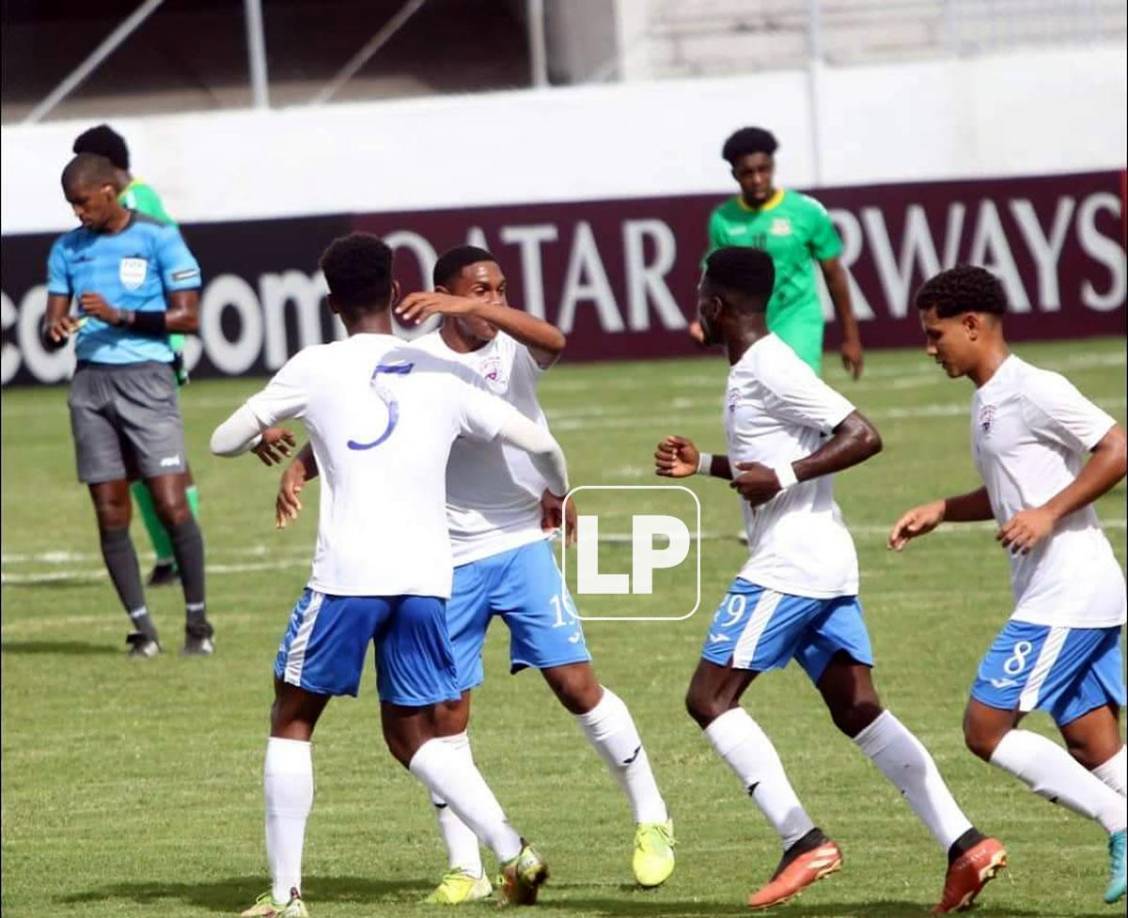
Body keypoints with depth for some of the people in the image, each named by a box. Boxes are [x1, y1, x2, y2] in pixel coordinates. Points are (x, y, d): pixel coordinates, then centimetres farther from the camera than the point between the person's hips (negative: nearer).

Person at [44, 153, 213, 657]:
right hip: (91, 383, 5)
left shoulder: (157, 238, -3)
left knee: (171, 506, -10)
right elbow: (53, 323, 13)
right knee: (110, 514, 1)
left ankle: (197, 621, 3)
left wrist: (120, 316, -15)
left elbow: (187, 316, -5)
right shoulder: (67, 249, 12)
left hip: (146, 377, -5)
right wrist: (55, 330, -12)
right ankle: (143, 627, 8)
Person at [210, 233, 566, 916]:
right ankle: (513, 852, -3)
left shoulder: (315, 369, 2)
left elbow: (224, 443, 10)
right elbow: (540, 443, 15)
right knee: (412, 733, 17)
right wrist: (560, 494, 37)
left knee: (293, 720, 12)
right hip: (428, 574, 4)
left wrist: (262, 434, 34)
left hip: (349, 572, -4)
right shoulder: (443, 377, 11)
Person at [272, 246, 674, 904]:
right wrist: (300, 467, -24)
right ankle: (466, 867, 11)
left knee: (576, 682, -6)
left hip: (523, 545, -1)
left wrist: (467, 306, -39)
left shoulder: (514, 347, -4)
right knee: (447, 712, 1)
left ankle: (652, 820, 10)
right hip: (447, 561, 1)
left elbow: (554, 340, -27)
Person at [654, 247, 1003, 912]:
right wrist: (705, 465, 25)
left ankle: (804, 842, -12)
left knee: (710, 698, -5)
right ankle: (965, 845, -5)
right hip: (826, 568, 10)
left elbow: (863, 437, -19)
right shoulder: (754, 370, 17)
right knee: (858, 711, 5)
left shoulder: (771, 371, -13)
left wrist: (782, 476, -22)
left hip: (788, 568, -10)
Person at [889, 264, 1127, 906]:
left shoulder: (1034, 391, -12)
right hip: (1051, 596, 10)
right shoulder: (987, 402, 17)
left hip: (1067, 596, -10)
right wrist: (940, 512, 20)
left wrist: (1048, 514, -20)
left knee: (986, 728, -8)